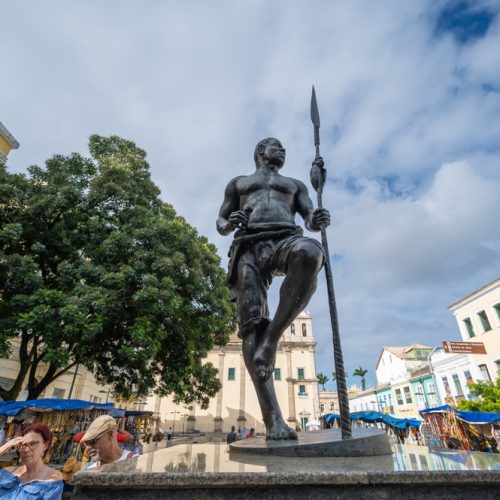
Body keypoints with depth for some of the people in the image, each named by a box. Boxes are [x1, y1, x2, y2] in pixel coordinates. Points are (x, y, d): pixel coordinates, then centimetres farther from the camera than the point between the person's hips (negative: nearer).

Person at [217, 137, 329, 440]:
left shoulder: (295, 184, 35)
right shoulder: (238, 183, 32)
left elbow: (310, 219, 20)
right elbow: (220, 224, 25)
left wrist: (319, 220, -6)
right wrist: (228, 223, -1)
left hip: (287, 239, 0)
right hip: (249, 247, 0)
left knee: (310, 253, -39)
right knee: (252, 325, -20)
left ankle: (272, 339, -30)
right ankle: (273, 420, -20)